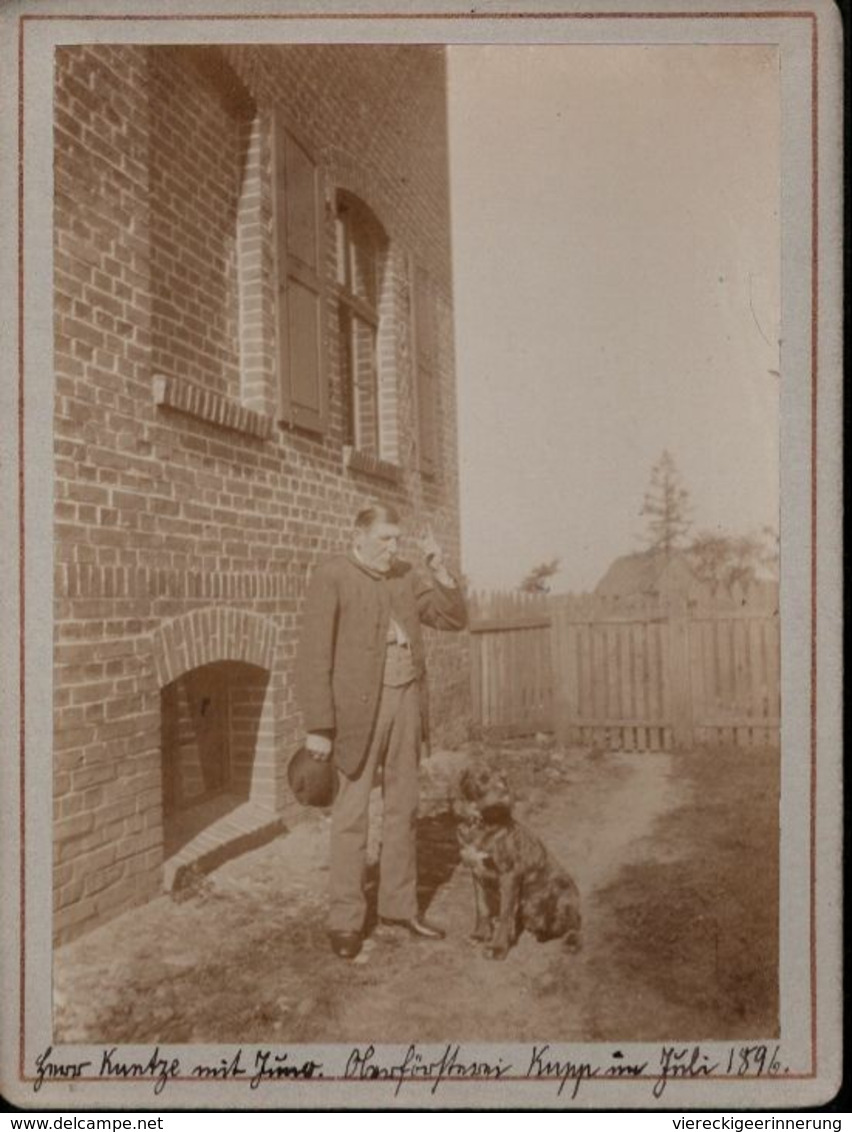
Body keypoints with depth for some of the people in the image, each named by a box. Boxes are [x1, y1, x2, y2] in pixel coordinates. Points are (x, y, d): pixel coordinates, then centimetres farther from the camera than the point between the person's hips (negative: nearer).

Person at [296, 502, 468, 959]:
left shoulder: (405, 576, 9)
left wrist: (439, 569, -4)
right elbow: (314, 655, -12)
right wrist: (318, 727, -16)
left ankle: (399, 905, 27)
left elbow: (455, 618, 11)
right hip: (358, 707, -6)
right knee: (351, 814, 0)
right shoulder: (331, 576, -9)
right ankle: (345, 919, 12)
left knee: (402, 807, 14)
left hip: (405, 701, 6)